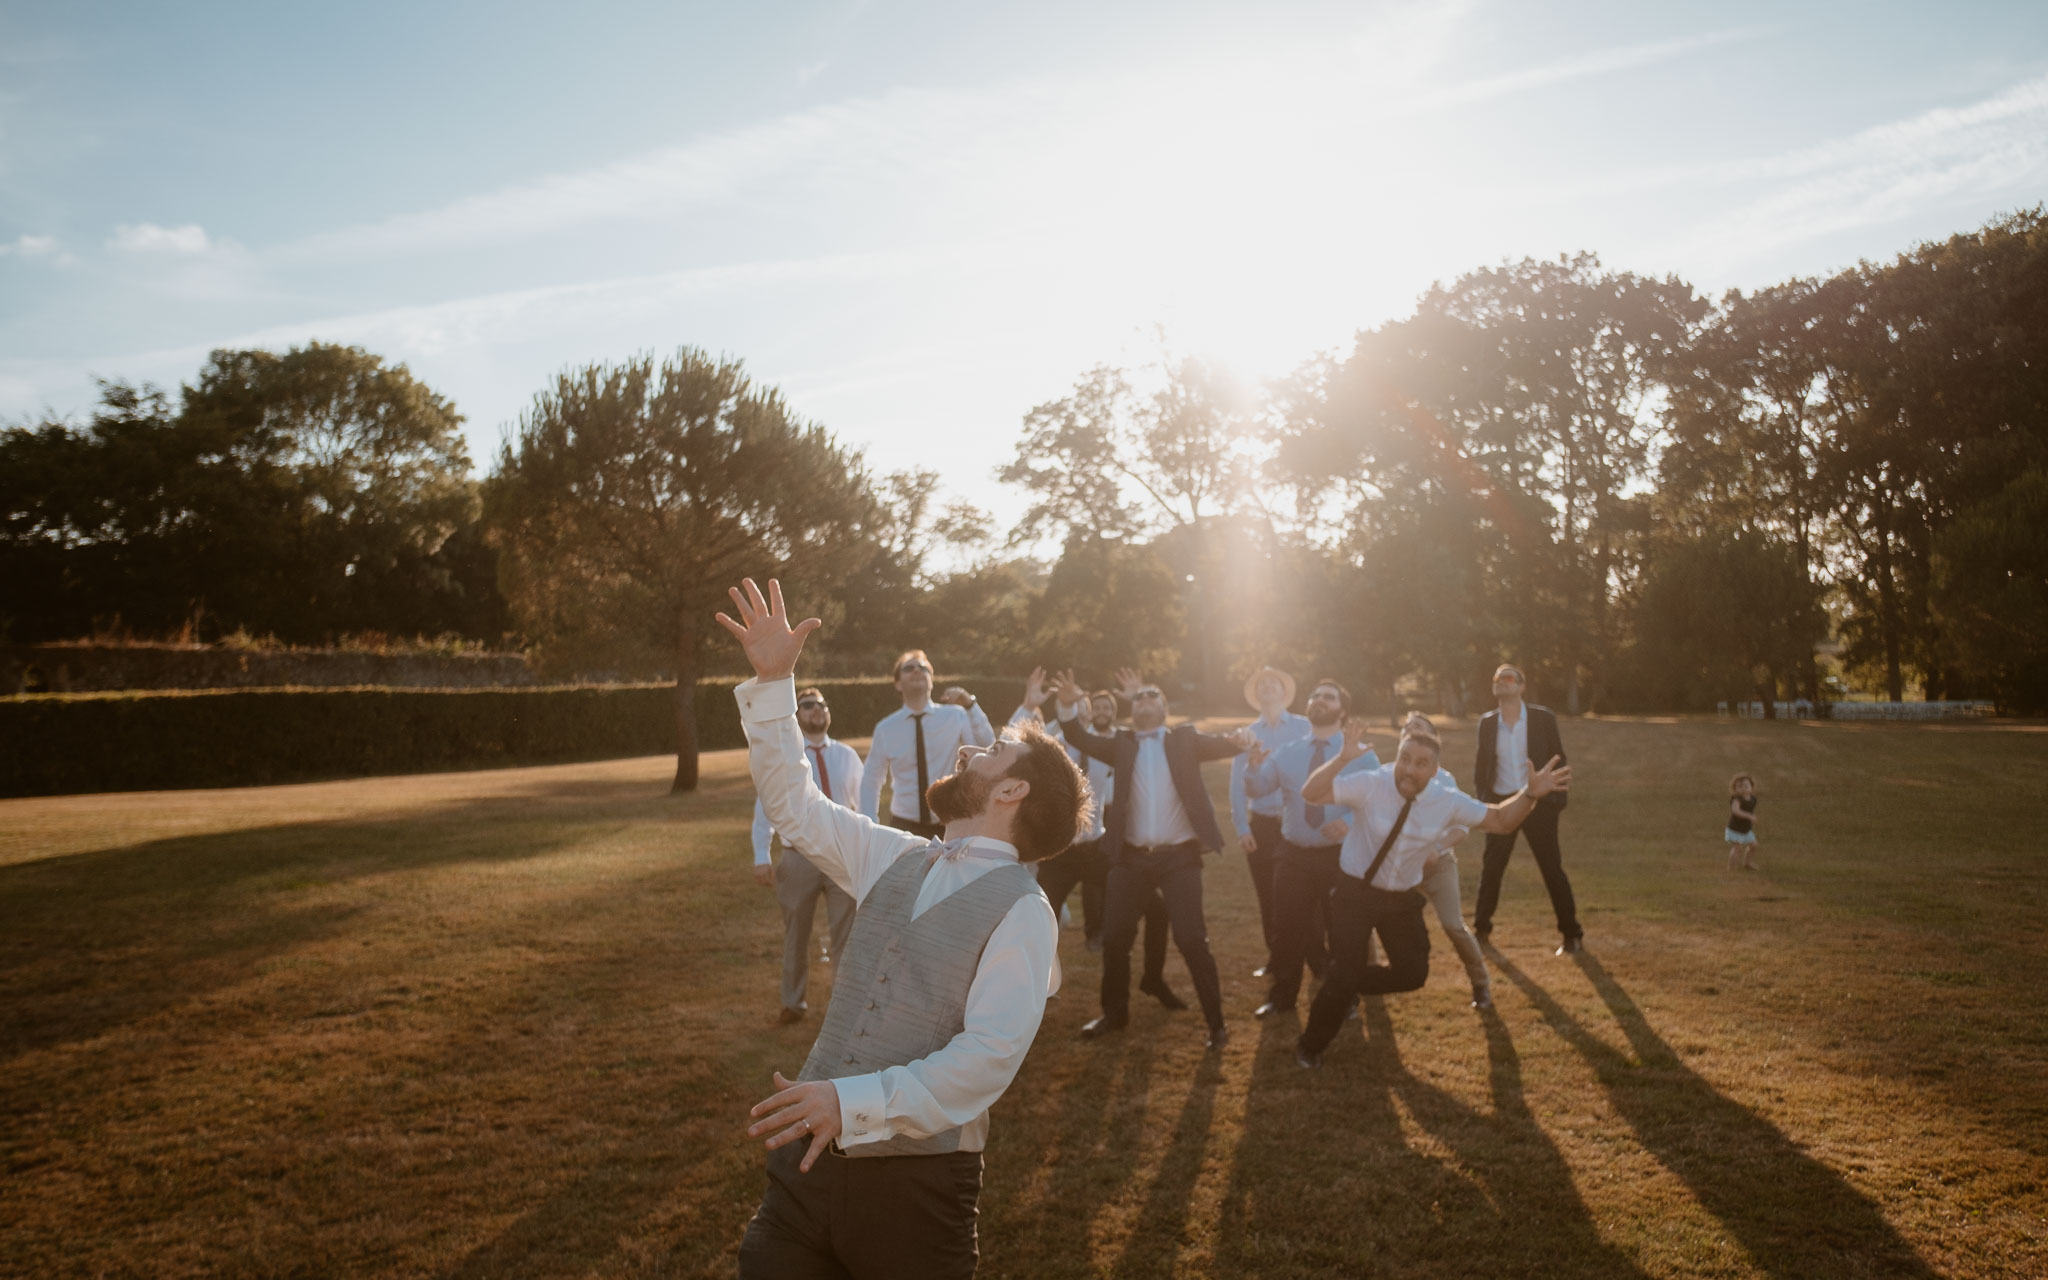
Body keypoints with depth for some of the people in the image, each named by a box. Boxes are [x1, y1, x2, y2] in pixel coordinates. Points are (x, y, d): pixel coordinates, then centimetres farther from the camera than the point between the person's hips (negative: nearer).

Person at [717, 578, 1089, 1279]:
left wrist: (854, 1102, -28)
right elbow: (795, 806, 16)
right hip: (807, 1161, 5)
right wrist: (773, 681, 11)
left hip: (914, 1185, -5)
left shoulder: (1021, 910, -10)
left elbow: (990, 1055, -20)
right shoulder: (898, 860, 11)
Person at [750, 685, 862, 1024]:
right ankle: (794, 1003, 32)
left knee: (846, 934, 6)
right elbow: (765, 807, -6)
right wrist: (761, 857, -13)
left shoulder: (847, 755, 5)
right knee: (796, 936, 14)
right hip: (799, 857, -1)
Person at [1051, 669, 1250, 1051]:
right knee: (1115, 937, 9)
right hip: (1131, 857, 3)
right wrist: (1068, 706, -23)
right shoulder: (1122, 744, 9)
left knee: (1192, 939, -4)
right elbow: (1079, 738, -3)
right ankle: (1115, 1013, 29)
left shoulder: (1185, 738, 7)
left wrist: (1239, 740, -31)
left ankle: (1216, 1022, 10)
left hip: (1179, 856, -3)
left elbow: (1217, 745, -7)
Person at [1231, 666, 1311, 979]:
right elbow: (1237, 784, 4)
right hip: (1260, 824, 2)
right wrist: (1242, 828, -4)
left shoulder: (1303, 727, 0)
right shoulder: (1248, 734, 6)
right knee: (1267, 896, 9)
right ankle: (1274, 957, 22)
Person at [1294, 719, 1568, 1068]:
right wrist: (1343, 758, -44)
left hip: (1403, 900, 5)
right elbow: (1310, 794, -30)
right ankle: (1311, 1045, 17)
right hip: (1355, 894, -4)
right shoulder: (1369, 786, -22)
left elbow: (1500, 819, 0)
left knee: (1413, 973, 9)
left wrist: (1530, 794, -18)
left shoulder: (1448, 802, -11)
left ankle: (1346, 986, 35)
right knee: (1345, 975, -8)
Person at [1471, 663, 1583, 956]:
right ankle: (1481, 929, 22)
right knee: (1491, 869, 7)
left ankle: (1572, 934, 11)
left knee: (1552, 869, 1)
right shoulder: (1487, 722, 2)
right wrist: (1482, 800, 1)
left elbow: (1558, 760, -1)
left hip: (1537, 803, -2)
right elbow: (1481, 766, 9)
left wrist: (1558, 800, -5)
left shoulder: (1543, 718, -6)